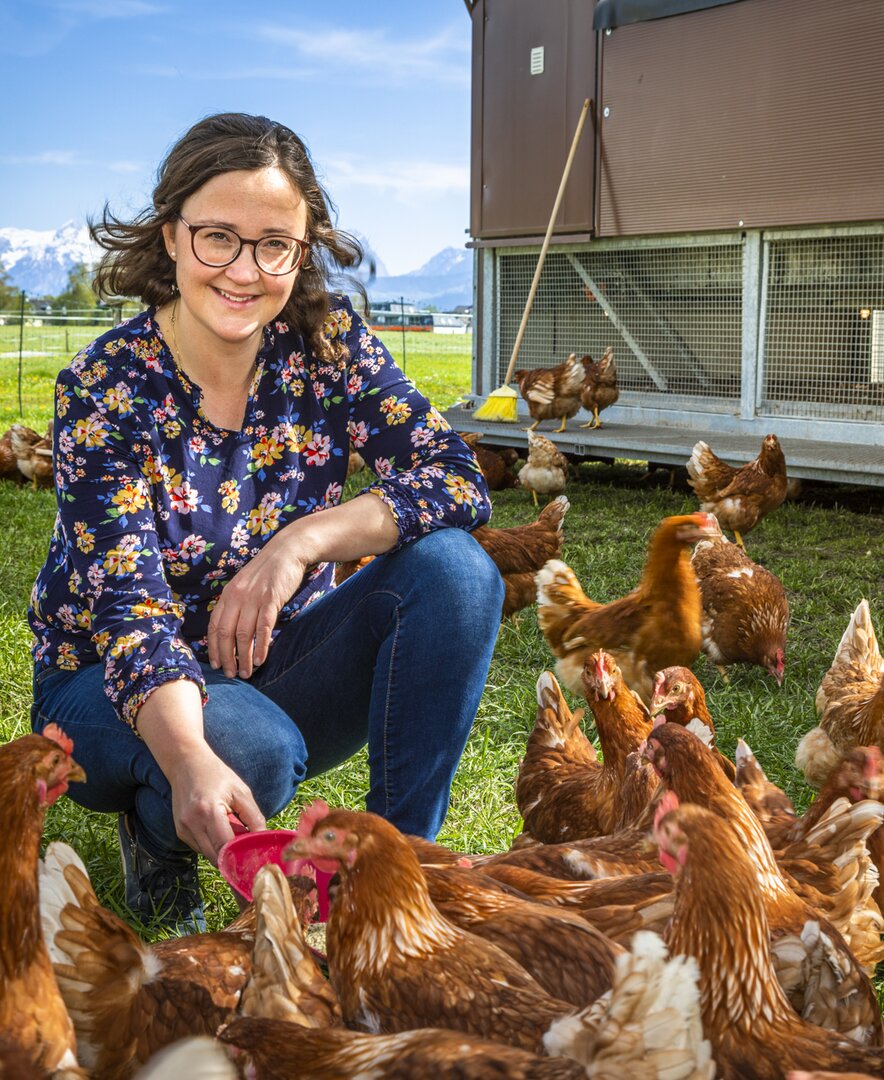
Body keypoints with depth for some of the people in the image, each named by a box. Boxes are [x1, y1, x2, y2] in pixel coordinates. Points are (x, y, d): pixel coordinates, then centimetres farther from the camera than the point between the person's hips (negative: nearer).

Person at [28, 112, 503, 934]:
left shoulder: (325, 340, -9)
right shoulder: (106, 388, -19)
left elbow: (456, 479, -15)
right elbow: (128, 606, -29)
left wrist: (303, 540, -30)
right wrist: (192, 761, -48)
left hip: (272, 663, 4)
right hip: (115, 688, -3)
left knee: (456, 567, -21)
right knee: (253, 743, -37)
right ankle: (156, 833, 0)